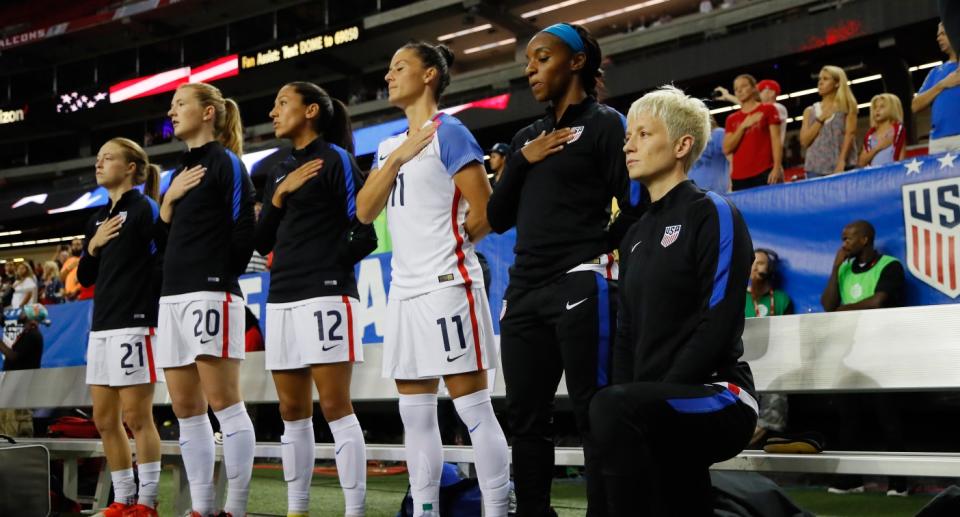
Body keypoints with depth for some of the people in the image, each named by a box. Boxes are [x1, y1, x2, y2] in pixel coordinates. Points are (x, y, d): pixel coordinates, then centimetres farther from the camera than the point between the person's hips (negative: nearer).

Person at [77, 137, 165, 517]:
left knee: (137, 418, -5)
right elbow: (84, 277, 18)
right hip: (101, 326, 9)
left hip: (134, 325, -8)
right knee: (105, 420, 9)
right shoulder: (97, 219, 16)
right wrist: (92, 245, 1)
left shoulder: (144, 209, -8)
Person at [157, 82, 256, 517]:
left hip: (210, 294, -9)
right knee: (185, 408, 5)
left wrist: (220, 274, -2)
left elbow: (244, 230, -8)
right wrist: (169, 198, 5)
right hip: (173, 296, 9)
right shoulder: (182, 169, 22)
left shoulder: (225, 162, -2)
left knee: (223, 402, -10)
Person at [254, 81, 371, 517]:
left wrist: (331, 264, -6)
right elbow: (262, 241, 13)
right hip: (282, 298, 8)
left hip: (325, 294, -7)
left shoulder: (335, 158, -2)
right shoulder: (278, 171, 18)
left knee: (334, 407, -10)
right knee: (292, 412, 8)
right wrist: (279, 194, 1)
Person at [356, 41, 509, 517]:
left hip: (447, 285, -8)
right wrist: (397, 157, -3)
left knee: (473, 409, -6)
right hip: (405, 290, 8)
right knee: (415, 414, 9)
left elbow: (484, 215, -9)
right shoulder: (390, 146, 17)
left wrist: (446, 247, 4)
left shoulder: (449, 132, -6)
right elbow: (365, 212, 6)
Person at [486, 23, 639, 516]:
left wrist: (597, 250, -2)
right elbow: (497, 217, 14)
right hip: (525, 290, 7)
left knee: (593, 415, -5)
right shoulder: (527, 137, 20)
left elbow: (635, 207, -6)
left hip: (580, 286, -7)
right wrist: (522, 161, 3)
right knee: (525, 416, 8)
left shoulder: (604, 123, 2)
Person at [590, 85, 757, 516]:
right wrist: (628, 409, -2)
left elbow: (718, 325, -14)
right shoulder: (636, 235, 20)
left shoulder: (712, 214, -4)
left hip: (717, 397, -8)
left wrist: (643, 401, -19)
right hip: (663, 416, 8)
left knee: (610, 407, -33)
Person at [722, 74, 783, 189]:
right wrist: (743, 126, -2)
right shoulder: (732, 119, 17)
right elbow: (726, 149, 8)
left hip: (765, 173, -3)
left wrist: (777, 168, -11)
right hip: (739, 178, 3)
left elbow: (776, 140, 1)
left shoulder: (768, 110, 9)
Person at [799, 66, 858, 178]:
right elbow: (804, 142, 7)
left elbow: (850, 134, -3)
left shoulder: (846, 107, 8)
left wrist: (842, 161, -15)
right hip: (815, 168, 2)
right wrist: (820, 119, -1)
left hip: (842, 167, -2)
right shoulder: (810, 111, 16)